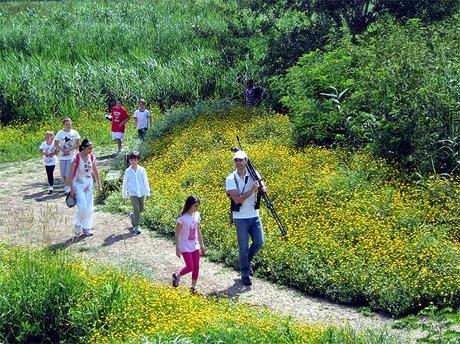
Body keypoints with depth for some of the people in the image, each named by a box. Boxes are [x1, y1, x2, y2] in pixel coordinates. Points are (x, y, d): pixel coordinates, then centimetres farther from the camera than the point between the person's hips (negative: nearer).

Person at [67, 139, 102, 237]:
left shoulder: (92, 157, -1)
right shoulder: (76, 158, -16)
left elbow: (95, 172, 10)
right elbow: (71, 174, -13)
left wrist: (99, 185, 10)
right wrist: (71, 189, -15)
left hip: (88, 184, 5)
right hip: (78, 184, -5)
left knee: (89, 207, 5)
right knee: (82, 206, -14)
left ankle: (87, 228, 17)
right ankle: (78, 225, 9)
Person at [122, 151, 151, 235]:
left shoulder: (142, 170, -1)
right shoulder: (128, 171, -2)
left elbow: (145, 181, 3)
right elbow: (125, 183, 7)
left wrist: (147, 192, 2)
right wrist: (125, 195, 12)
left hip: (141, 193, 3)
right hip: (133, 193, -3)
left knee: (141, 209, 12)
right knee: (136, 208, -12)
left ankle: (132, 215, 42)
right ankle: (137, 226, -4)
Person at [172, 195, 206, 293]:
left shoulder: (197, 215, 0)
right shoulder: (182, 218, -18)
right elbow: (177, 233, -13)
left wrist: (202, 245, 13)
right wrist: (177, 248, -14)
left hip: (195, 246, 6)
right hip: (185, 247, -6)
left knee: (196, 267, 6)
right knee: (190, 267, -9)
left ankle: (193, 287, 19)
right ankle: (177, 276, 19)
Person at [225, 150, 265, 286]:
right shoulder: (231, 179, -10)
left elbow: (263, 188, 2)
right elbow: (237, 199, -17)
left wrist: (261, 187, -22)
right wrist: (252, 190, -20)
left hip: (254, 215, 4)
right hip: (240, 217, -3)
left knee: (259, 242, 4)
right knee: (243, 247, 1)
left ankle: (246, 261, 31)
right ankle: (245, 275, 13)